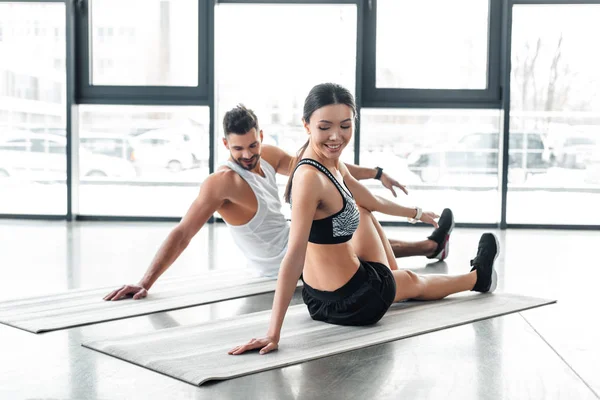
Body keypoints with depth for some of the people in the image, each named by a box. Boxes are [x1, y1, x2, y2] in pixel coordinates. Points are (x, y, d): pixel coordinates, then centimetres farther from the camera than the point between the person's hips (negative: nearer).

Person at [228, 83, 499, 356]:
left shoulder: (332, 163, 0)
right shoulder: (309, 179, -29)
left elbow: (370, 202, 19)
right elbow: (294, 257, -33)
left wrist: (414, 213, 34)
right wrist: (273, 333, -33)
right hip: (354, 302, -8)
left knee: (362, 211, 29)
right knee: (413, 282, 23)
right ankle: (477, 277, 55)